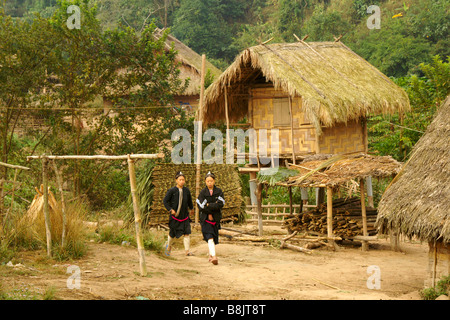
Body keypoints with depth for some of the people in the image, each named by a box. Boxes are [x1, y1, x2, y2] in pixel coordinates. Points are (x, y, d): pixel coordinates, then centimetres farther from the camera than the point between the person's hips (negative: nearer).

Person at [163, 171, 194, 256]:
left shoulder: (186, 190, 1)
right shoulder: (172, 190, -11)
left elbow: (189, 200, 20)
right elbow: (165, 201, -6)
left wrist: (191, 208, 35)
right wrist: (170, 210, -16)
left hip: (184, 215, 2)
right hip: (174, 216, -2)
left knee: (187, 233, -10)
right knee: (172, 234, 10)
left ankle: (187, 250, -6)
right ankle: (168, 245, 39)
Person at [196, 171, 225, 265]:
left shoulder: (219, 191, 3)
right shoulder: (202, 193, -2)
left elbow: (221, 204, -10)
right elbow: (201, 207, -10)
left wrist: (209, 205, -14)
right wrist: (214, 206, -11)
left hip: (215, 218, 3)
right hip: (205, 218, -3)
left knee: (214, 239, 10)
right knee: (210, 237, -19)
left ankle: (210, 255, 30)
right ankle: (214, 256, -31)